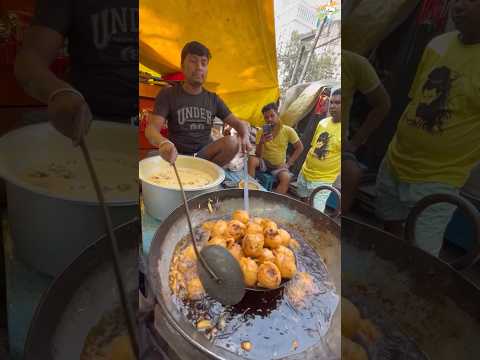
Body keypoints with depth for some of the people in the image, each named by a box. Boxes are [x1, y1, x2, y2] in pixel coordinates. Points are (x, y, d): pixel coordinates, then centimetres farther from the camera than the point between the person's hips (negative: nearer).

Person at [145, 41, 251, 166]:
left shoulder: (213, 99, 7)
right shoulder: (168, 95, -2)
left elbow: (238, 123, 6)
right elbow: (152, 128, -14)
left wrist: (245, 136, -20)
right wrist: (163, 143, -39)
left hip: (204, 154, 2)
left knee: (232, 142, -25)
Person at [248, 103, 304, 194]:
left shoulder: (288, 131, -10)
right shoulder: (261, 132, -7)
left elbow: (299, 148, 1)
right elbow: (258, 155, -9)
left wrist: (288, 164, -7)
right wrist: (261, 142, -28)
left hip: (279, 166, -1)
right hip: (264, 162, 1)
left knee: (286, 178, -32)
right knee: (252, 160, -29)